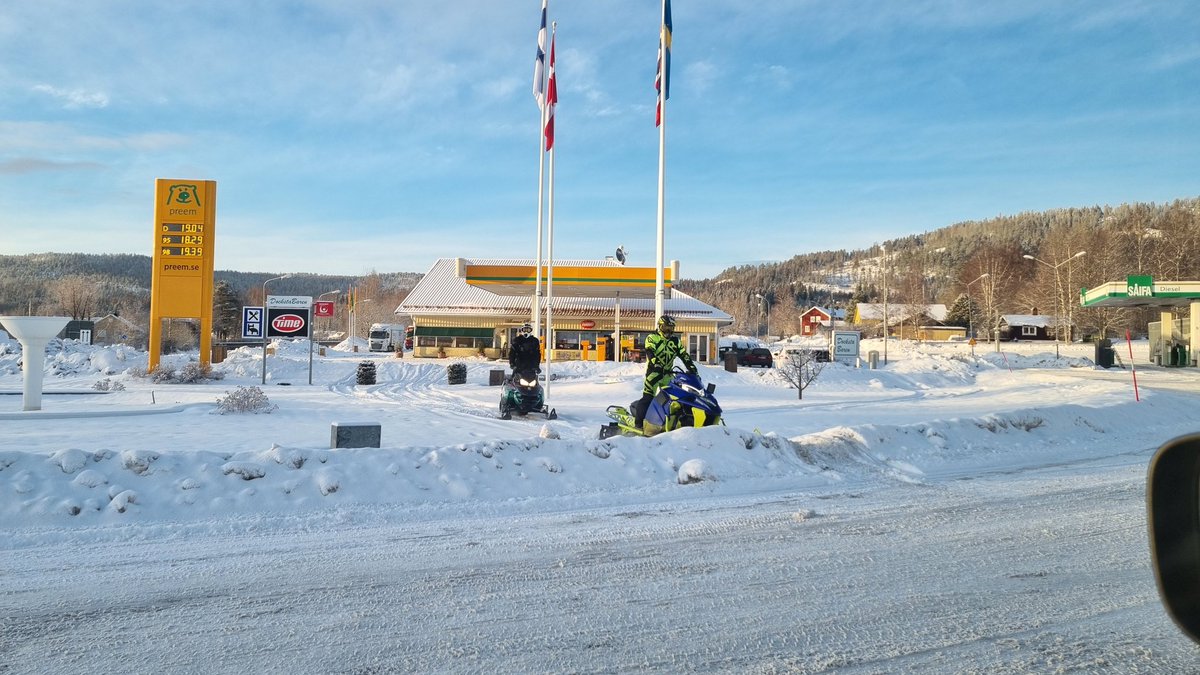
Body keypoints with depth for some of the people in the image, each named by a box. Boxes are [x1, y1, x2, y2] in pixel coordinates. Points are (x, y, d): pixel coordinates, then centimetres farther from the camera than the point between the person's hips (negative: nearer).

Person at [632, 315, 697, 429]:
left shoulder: (675, 341, 13)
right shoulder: (652, 338, -2)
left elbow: (684, 355, 9)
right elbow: (650, 353, -18)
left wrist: (692, 368, -3)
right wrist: (657, 364, -35)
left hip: (668, 373, 5)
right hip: (654, 371, -5)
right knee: (648, 397, -12)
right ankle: (638, 422, -12)